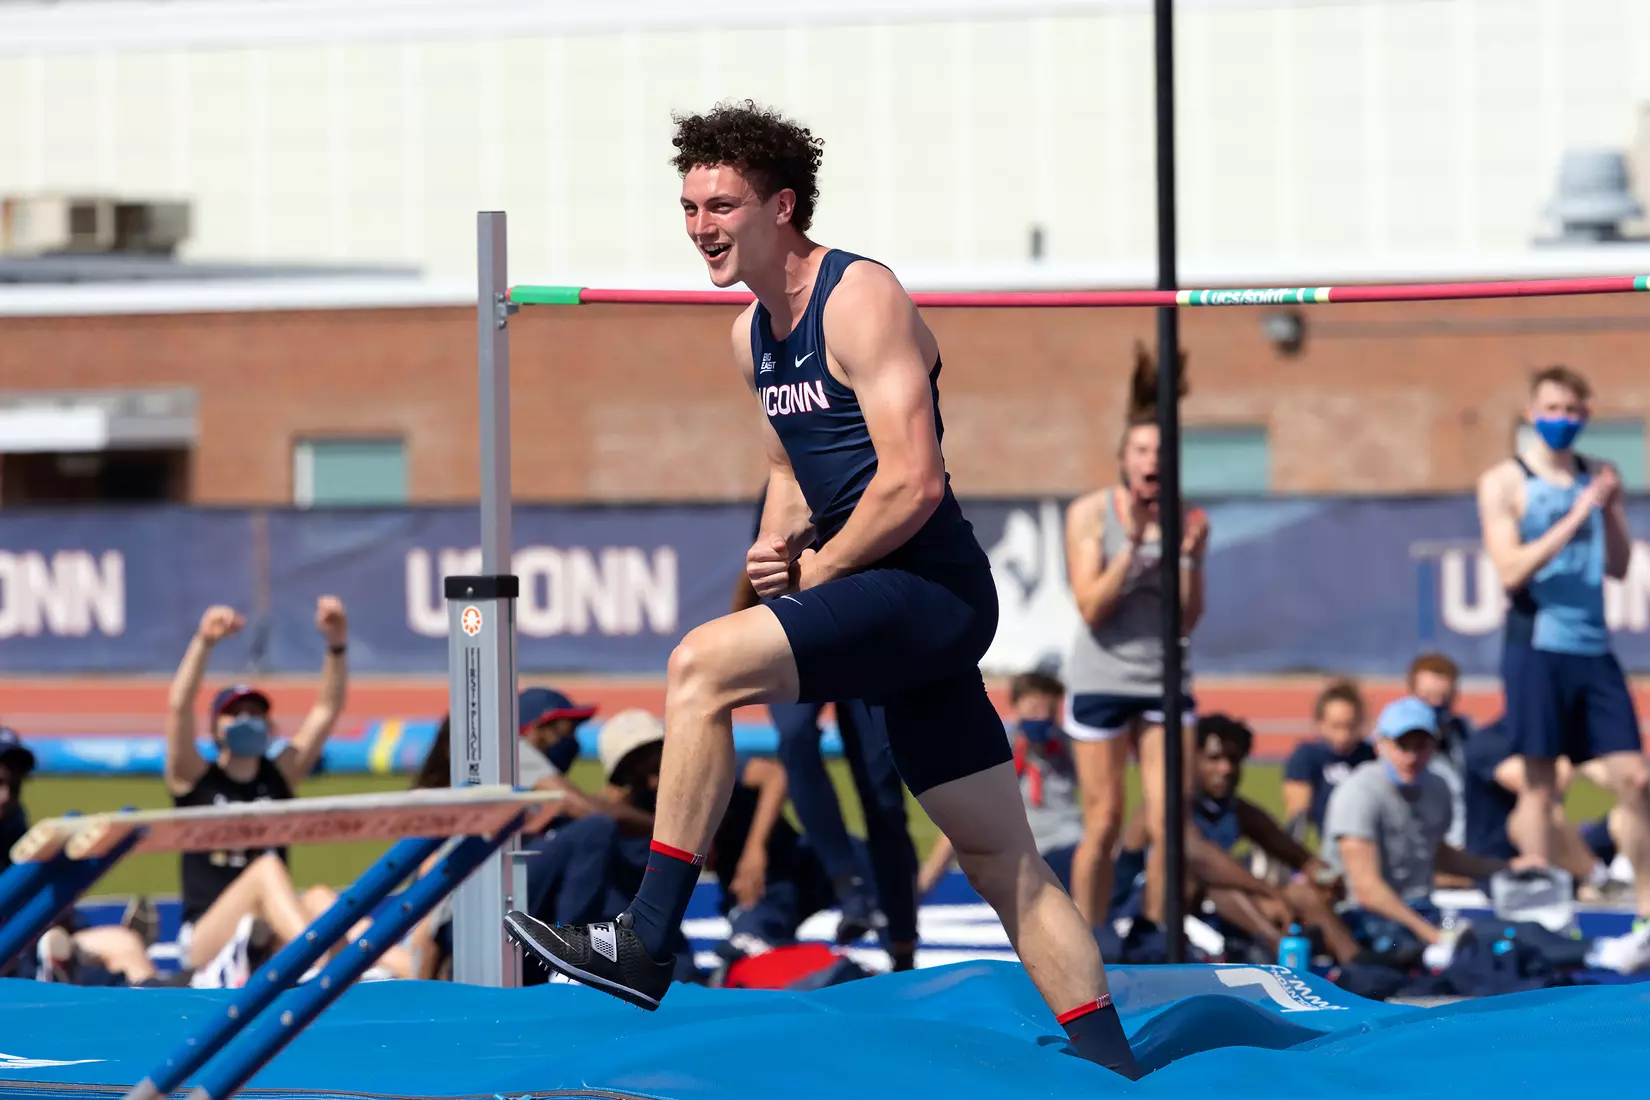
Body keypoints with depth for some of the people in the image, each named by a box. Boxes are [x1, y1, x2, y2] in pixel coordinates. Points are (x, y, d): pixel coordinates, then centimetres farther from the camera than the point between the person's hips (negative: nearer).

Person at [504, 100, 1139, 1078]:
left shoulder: (860, 300, -13)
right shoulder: (754, 335, 15)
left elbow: (913, 485, -20)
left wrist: (814, 571, -11)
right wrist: (780, 539, 9)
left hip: (928, 587, -10)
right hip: (900, 610, 10)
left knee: (705, 662, -21)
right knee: (1004, 860, 8)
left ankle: (647, 941, -20)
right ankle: (1112, 1074, 10)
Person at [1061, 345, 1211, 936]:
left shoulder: (1188, 522, 1)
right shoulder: (1090, 513, -5)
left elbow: (1188, 621, 0)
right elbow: (1092, 607, -12)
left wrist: (1187, 556, -14)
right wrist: (1133, 544, -21)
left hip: (1164, 683, 2)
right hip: (1101, 681, -2)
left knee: (1168, 825, -4)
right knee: (1103, 825, 0)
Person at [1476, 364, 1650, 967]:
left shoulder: (1596, 477, 12)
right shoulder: (1505, 482, -1)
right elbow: (1511, 571, -11)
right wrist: (1575, 516, -16)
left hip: (1593, 647, 4)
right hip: (1537, 645, -4)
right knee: (1539, 782, -1)